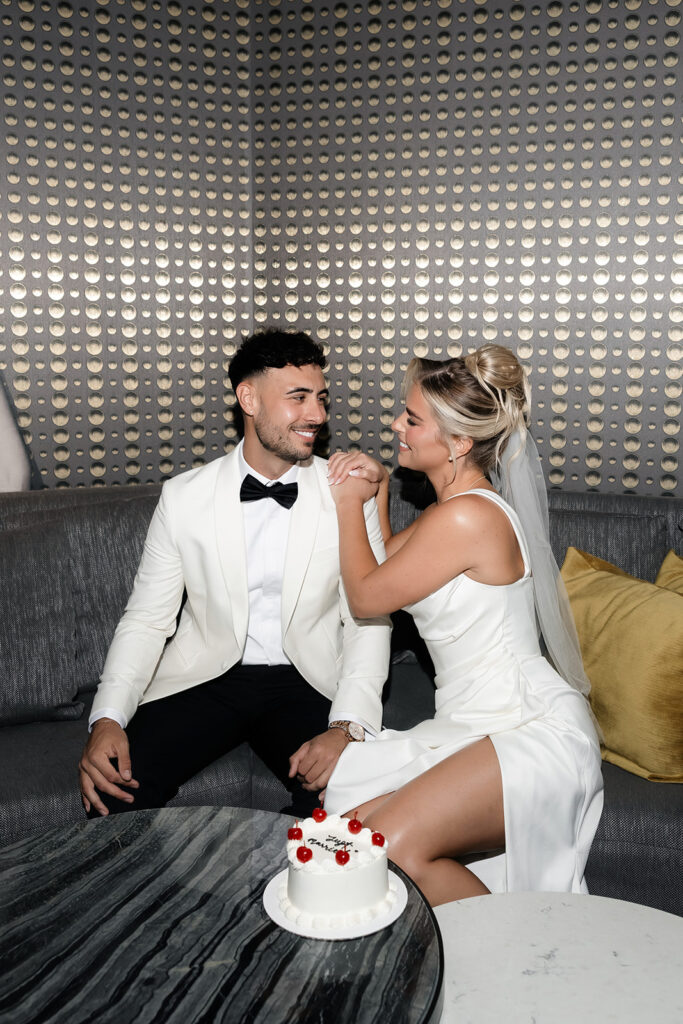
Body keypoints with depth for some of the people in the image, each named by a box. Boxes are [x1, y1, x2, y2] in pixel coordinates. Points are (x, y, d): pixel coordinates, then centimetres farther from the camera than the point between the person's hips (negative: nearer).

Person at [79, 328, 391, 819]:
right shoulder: (183, 497, 0)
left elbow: (369, 622, -3)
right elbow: (147, 619, 2)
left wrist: (346, 727, -19)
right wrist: (107, 719, -15)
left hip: (306, 684, 0)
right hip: (204, 680, 1)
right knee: (112, 786, -22)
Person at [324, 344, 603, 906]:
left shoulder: (468, 517, -22)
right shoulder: (451, 508, 10)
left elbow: (366, 596, -10)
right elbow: (387, 565, 27)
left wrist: (350, 503, 3)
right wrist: (378, 493, 12)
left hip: (531, 733, -10)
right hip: (475, 726, 10)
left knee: (392, 845, -23)